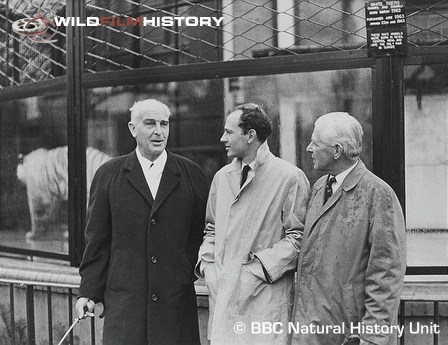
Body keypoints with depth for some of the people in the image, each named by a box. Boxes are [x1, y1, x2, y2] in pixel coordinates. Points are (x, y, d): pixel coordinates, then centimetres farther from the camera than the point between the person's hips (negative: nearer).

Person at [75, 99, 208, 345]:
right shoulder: (108, 175, 6)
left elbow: (200, 234, 10)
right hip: (124, 298, 0)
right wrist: (89, 292, 1)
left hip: (177, 300, 1)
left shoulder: (191, 174, 7)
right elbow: (97, 240, 6)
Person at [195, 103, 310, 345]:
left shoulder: (290, 177, -5)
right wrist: (206, 262, 6)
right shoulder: (222, 177, 15)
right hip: (223, 294, 5)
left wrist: (262, 266, -15)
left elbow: (298, 236, -7)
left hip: (265, 297, -5)